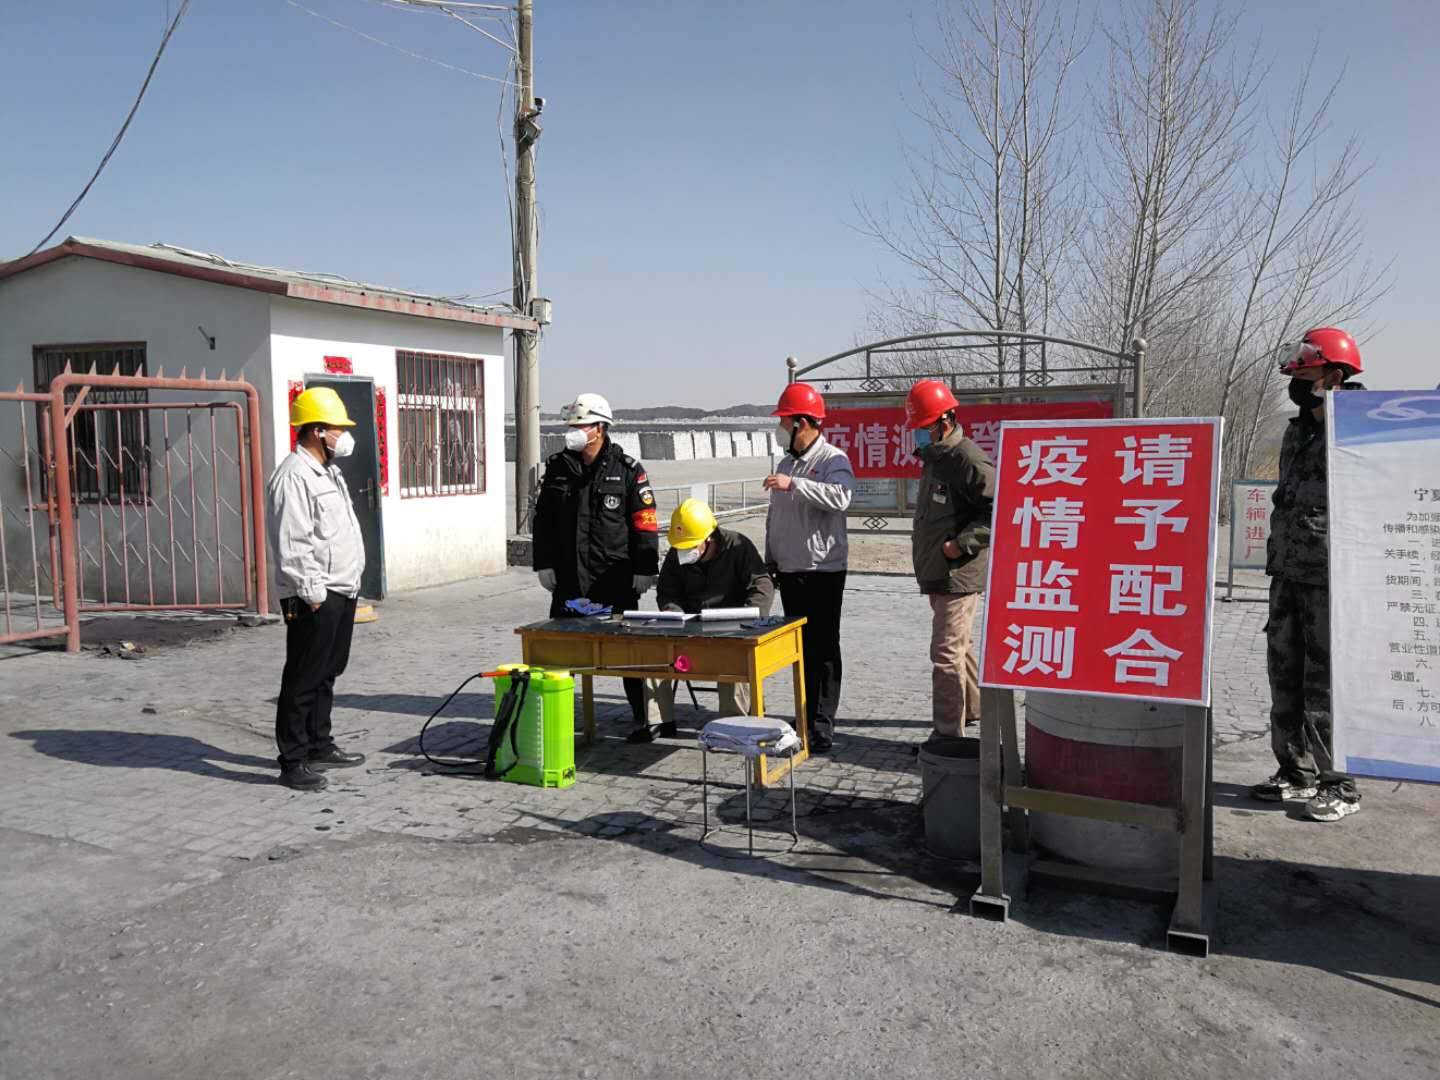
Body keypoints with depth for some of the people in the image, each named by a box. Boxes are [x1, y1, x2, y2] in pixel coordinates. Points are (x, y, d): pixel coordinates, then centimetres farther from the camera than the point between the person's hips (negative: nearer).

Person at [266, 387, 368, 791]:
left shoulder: (328, 471, 17)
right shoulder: (294, 476, -16)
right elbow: (292, 545, -21)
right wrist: (312, 595, -20)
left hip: (341, 592, 10)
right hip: (315, 598, -10)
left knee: (327, 674, 17)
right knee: (303, 680, -4)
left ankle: (319, 746, 29)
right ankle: (293, 761, 3)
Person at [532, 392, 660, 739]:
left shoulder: (627, 470, -3)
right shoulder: (557, 467, 8)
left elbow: (645, 522, -4)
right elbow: (543, 519, 13)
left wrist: (645, 570, -8)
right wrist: (544, 564, 7)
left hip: (615, 579, -4)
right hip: (568, 577, 4)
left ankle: (644, 717, 14)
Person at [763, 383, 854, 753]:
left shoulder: (833, 459, -8)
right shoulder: (786, 464, 15)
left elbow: (840, 497, -29)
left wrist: (794, 484, -29)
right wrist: (770, 559, 16)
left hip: (823, 572, -7)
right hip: (789, 571, 7)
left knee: (823, 649, -2)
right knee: (799, 648, 12)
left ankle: (822, 726, 2)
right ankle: (805, 716, 22)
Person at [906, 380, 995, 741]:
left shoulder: (969, 461, -18)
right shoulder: (934, 457, 14)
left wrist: (962, 543, -23)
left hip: (958, 573, -10)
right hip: (937, 573, 10)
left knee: (946, 652, -9)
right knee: (960, 644, 22)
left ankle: (948, 733, -2)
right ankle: (972, 708, 38)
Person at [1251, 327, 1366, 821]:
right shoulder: (1297, 432, 15)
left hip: (1330, 580, -8)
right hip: (1288, 576, 8)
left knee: (1326, 686, -3)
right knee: (1286, 678, 13)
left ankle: (1340, 785, 9)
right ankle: (1297, 772, 25)